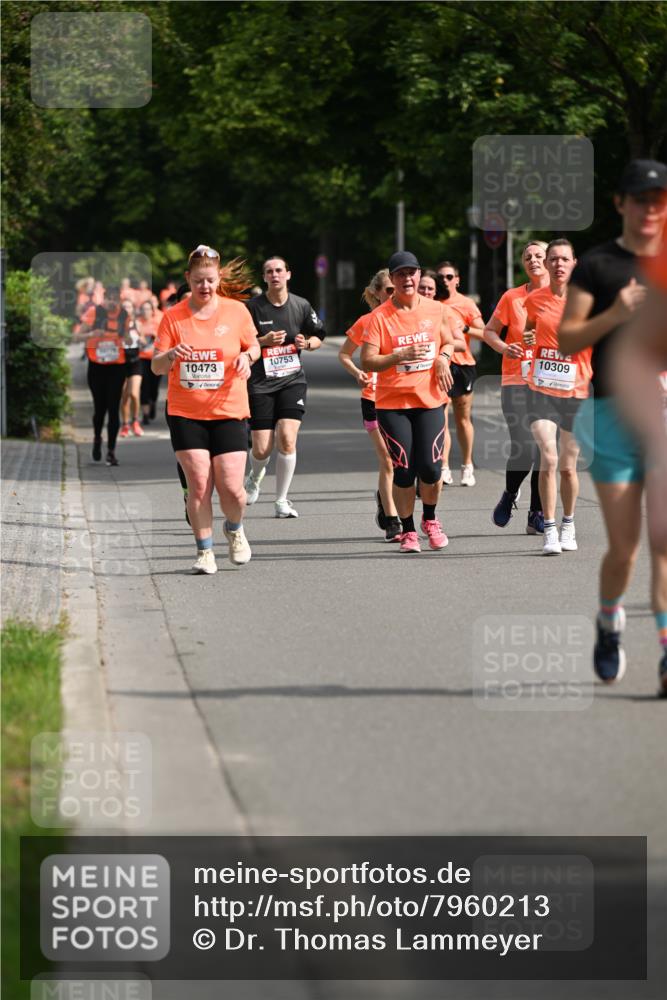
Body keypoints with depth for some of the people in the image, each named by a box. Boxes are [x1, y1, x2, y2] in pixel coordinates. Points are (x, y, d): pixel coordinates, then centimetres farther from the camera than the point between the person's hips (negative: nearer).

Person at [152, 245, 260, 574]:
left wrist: (247, 356, -9)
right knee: (198, 484, -7)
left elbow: (253, 346, 14)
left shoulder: (236, 311, 0)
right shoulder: (173, 316, -1)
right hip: (185, 414, 0)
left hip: (229, 411, 0)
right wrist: (171, 355, -23)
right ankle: (204, 551, 7)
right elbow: (156, 367, -1)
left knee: (231, 487, -7)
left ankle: (235, 530, 26)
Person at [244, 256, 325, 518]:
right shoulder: (252, 307, -4)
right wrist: (263, 341, -16)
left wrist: (307, 343, -6)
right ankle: (255, 476, 36)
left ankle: (281, 501, -2)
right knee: (262, 449, -3)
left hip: (293, 380, 1)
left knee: (287, 439, -16)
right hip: (260, 384, -1)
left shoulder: (301, 306, 3)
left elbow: (318, 337, 16)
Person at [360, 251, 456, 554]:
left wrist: (443, 358, -1)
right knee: (403, 470, -4)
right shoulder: (379, 316, -7)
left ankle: (430, 519, 22)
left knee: (430, 467, -6)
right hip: (392, 403, -2)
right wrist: (402, 355, -25)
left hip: (429, 400, 2)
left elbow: (448, 341, 21)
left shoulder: (435, 310, 4)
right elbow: (367, 362, -12)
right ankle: (408, 531, 12)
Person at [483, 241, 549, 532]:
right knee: (523, 449, -12)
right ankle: (510, 495, 18)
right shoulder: (512, 297, 3)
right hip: (516, 382, -2)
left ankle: (536, 514, 11)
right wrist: (503, 347, -10)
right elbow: (489, 330, 10)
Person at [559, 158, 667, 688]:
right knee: (624, 547, 1)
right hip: (613, 412, -1)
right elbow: (564, 340, 2)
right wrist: (614, 315, -14)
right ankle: (610, 622, 30)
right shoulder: (597, 265, 5)